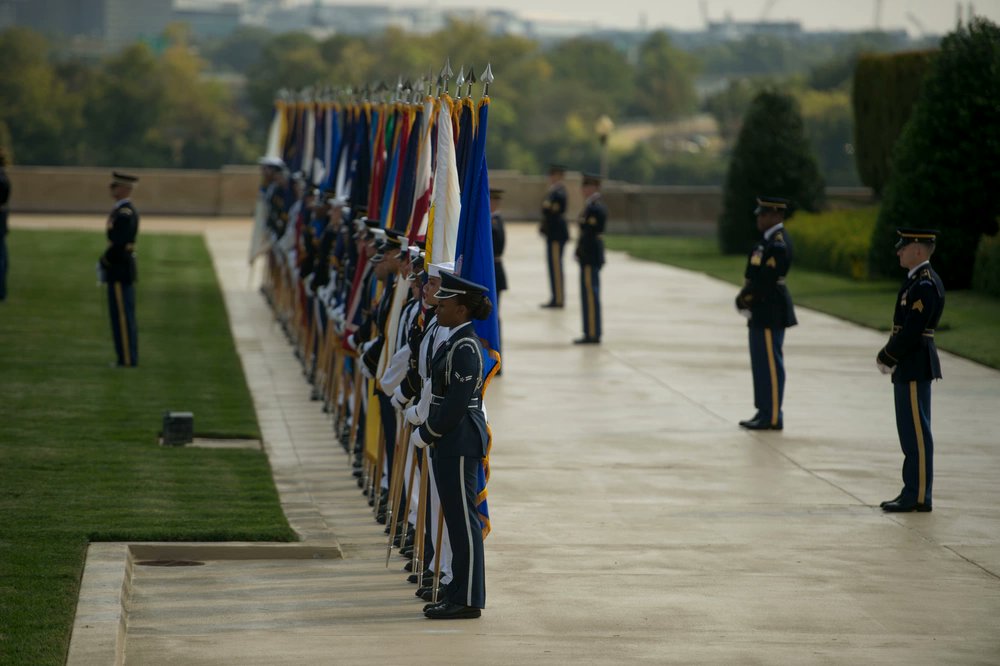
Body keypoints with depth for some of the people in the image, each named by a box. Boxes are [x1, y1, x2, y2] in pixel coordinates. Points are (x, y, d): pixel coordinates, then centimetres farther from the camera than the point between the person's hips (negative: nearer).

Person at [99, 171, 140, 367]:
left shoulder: (124, 213, -17)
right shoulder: (126, 210, 15)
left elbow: (118, 243, -22)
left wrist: (103, 262, -11)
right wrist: (106, 262, 15)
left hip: (119, 272, -10)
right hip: (122, 271, 10)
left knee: (123, 316, -7)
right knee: (124, 316, 12)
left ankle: (128, 359, -5)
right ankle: (128, 358, 15)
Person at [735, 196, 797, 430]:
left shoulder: (778, 244, -18)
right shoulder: (769, 240, 14)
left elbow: (765, 280, -23)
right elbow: (754, 276, 16)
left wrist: (744, 299, -10)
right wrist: (744, 298, 1)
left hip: (771, 312, -10)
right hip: (763, 312, 10)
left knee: (770, 364, -6)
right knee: (761, 364, 14)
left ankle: (773, 417, -2)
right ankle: (764, 413, 20)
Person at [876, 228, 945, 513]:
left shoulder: (925, 285, -18)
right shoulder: (917, 280, 14)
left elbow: (911, 331, -22)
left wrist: (886, 357, -11)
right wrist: (888, 355, 7)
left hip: (915, 368, -10)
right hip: (909, 367, 10)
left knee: (916, 433, -6)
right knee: (911, 432, 14)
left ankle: (919, 496, -3)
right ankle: (913, 491, 19)